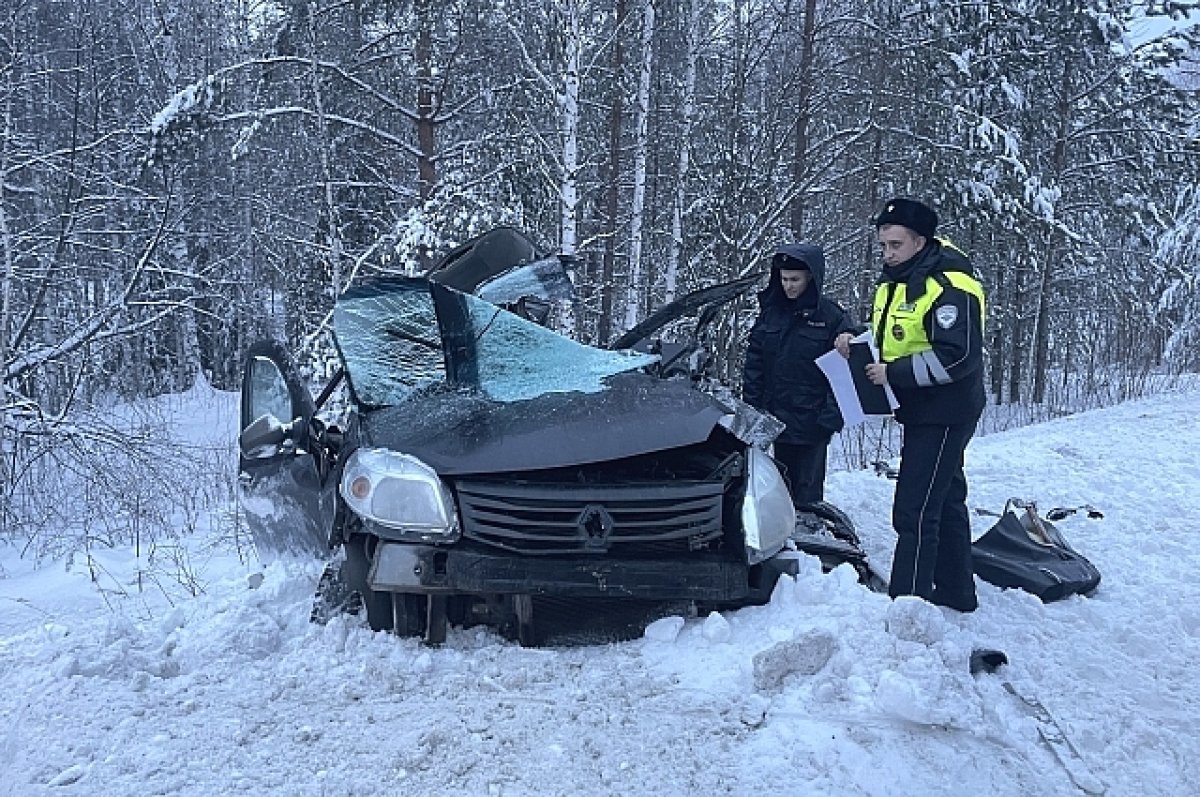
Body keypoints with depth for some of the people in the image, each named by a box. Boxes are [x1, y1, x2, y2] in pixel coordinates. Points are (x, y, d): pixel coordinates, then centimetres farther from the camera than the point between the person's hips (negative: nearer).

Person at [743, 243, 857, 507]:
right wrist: (751, 405, 4)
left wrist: (830, 418, -14)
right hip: (775, 420, 5)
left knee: (806, 494, -1)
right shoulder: (770, 312, 7)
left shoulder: (832, 318, -6)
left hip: (811, 424, -4)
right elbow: (754, 363, 10)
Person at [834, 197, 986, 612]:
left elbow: (958, 355, -27)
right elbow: (892, 343, 20)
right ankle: (956, 592, 32)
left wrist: (894, 374, -25)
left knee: (914, 511, -11)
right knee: (944, 500, 19)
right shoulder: (894, 284, 11)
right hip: (920, 411, 10)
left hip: (944, 414, -10)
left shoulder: (949, 286, -19)